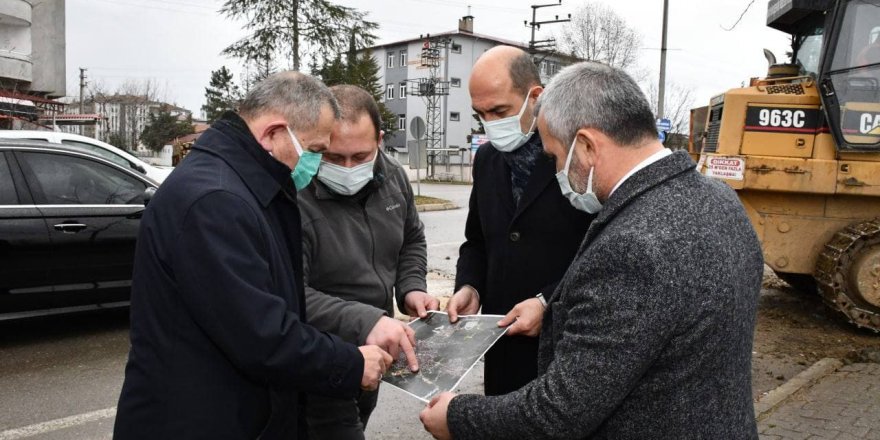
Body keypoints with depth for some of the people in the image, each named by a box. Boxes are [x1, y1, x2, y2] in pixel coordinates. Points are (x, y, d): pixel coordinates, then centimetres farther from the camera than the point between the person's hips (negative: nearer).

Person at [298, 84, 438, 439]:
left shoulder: (394, 177, -4)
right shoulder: (293, 198, -27)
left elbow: (412, 240, 13)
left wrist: (411, 289, -5)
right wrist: (364, 322, -41)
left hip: (375, 349, 7)